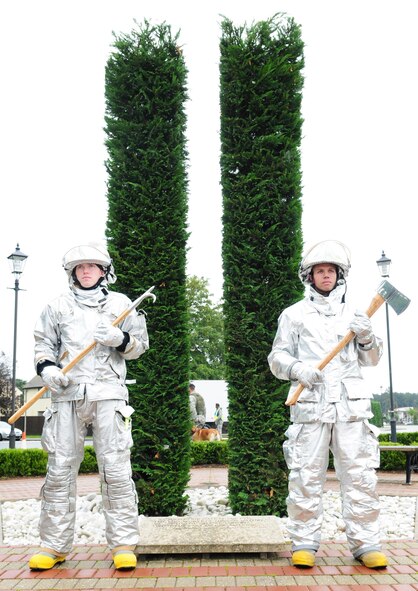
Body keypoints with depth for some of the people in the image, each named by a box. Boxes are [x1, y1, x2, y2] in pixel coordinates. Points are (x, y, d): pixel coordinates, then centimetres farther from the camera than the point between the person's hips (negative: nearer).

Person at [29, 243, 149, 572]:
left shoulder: (121, 304, 12)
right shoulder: (59, 306, 16)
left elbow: (140, 344, 12)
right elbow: (44, 344, 17)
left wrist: (119, 339, -8)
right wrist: (47, 369, -3)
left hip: (108, 393, -1)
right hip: (67, 396, 2)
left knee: (116, 468, -6)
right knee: (60, 468, 2)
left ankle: (124, 545, 2)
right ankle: (54, 546, 13)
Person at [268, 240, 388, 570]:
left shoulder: (353, 313, 17)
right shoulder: (295, 314, 10)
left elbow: (372, 360, 17)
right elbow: (277, 359, 8)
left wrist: (367, 338, -4)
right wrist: (298, 369, -12)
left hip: (351, 404, 2)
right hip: (310, 405, -2)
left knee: (360, 475, -1)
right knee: (306, 476, -2)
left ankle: (365, 543, 9)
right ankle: (304, 543, 9)